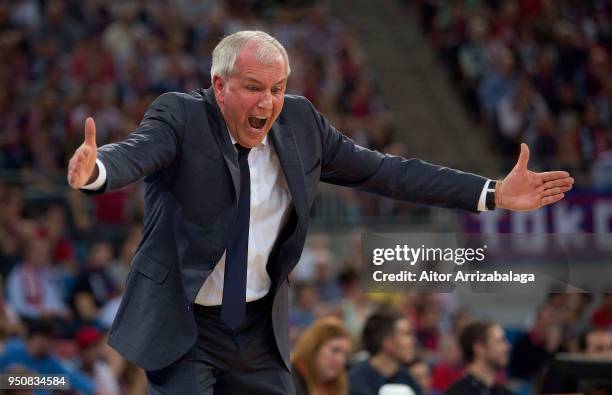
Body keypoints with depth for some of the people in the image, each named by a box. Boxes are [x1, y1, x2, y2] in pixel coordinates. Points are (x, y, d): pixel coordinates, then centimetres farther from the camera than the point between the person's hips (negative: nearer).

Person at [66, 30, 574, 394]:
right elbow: (135, 153, -32)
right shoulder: (180, 117, -13)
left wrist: (493, 194, 2)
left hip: (260, 328, 5)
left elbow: (382, 171, 6)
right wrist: (93, 170, -58)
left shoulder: (300, 121, 1)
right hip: (183, 328, -5)